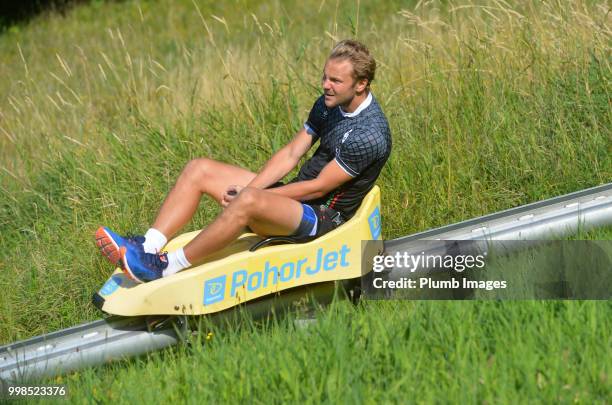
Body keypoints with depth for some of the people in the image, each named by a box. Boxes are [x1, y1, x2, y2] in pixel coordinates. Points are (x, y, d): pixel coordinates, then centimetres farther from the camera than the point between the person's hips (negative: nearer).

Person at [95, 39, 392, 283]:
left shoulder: (370, 135, -21)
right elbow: (291, 154, 8)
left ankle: (166, 268, -33)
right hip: (296, 194, 10)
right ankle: (148, 247, -18)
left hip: (322, 216, -10)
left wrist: (249, 195, -15)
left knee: (248, 202, -39)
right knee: (199, 169, -1)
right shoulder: (328, 104, 8)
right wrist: (247, 190, -7)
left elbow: (320, 187, -19)